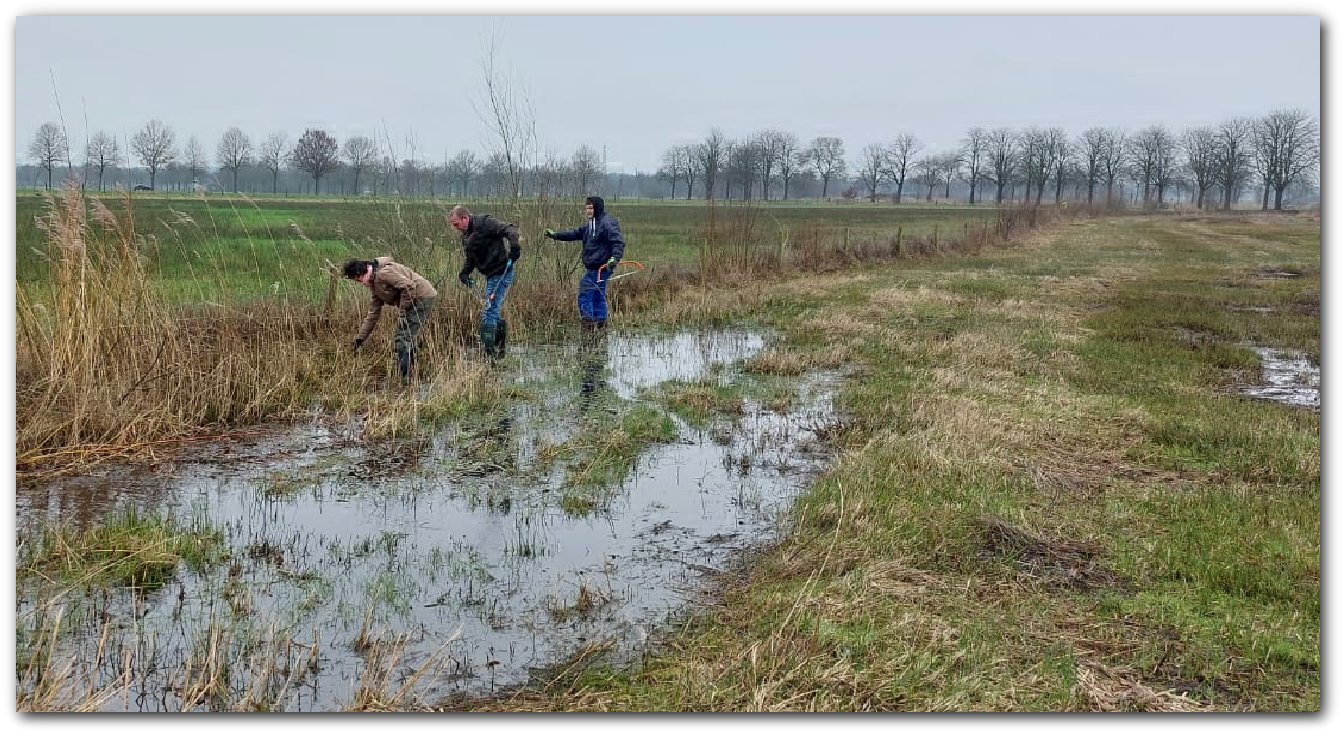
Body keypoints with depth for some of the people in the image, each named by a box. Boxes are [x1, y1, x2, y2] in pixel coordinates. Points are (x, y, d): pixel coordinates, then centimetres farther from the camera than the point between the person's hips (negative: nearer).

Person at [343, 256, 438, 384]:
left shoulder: (383, 272, -18)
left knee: (402, 340, -10)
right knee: (407, 338, 18)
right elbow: (373, 313, 19)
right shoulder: (374, 283, 15)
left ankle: (404, 381, -5)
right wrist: (360, 338, 18)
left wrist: (402, 313, -16)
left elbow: (409, 287, -26)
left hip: (422, 297, -11)